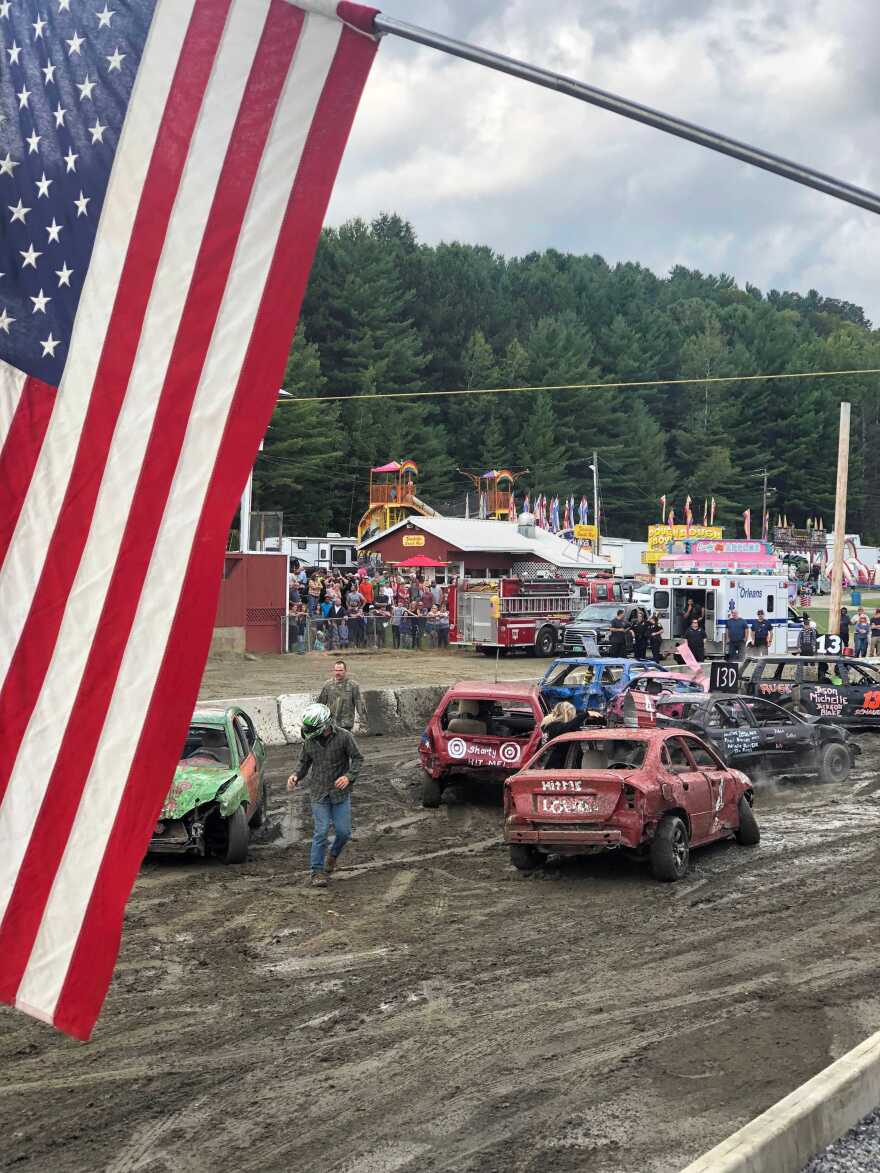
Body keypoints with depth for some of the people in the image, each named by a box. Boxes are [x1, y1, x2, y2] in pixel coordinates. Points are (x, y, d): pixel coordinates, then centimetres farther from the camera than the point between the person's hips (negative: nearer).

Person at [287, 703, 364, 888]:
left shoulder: (343, 737, -11)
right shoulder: (309, 741, -3)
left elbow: (358, 758, -5)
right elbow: (304, 762, 10)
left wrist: (349, 776, -20)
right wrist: (296, 776, -10)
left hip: (340, 792, -1)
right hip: (319, 793, 1)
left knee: (343, 831, 0)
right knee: (321, 832, -6)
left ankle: (333, 854, 31)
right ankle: (317, 871, 1)